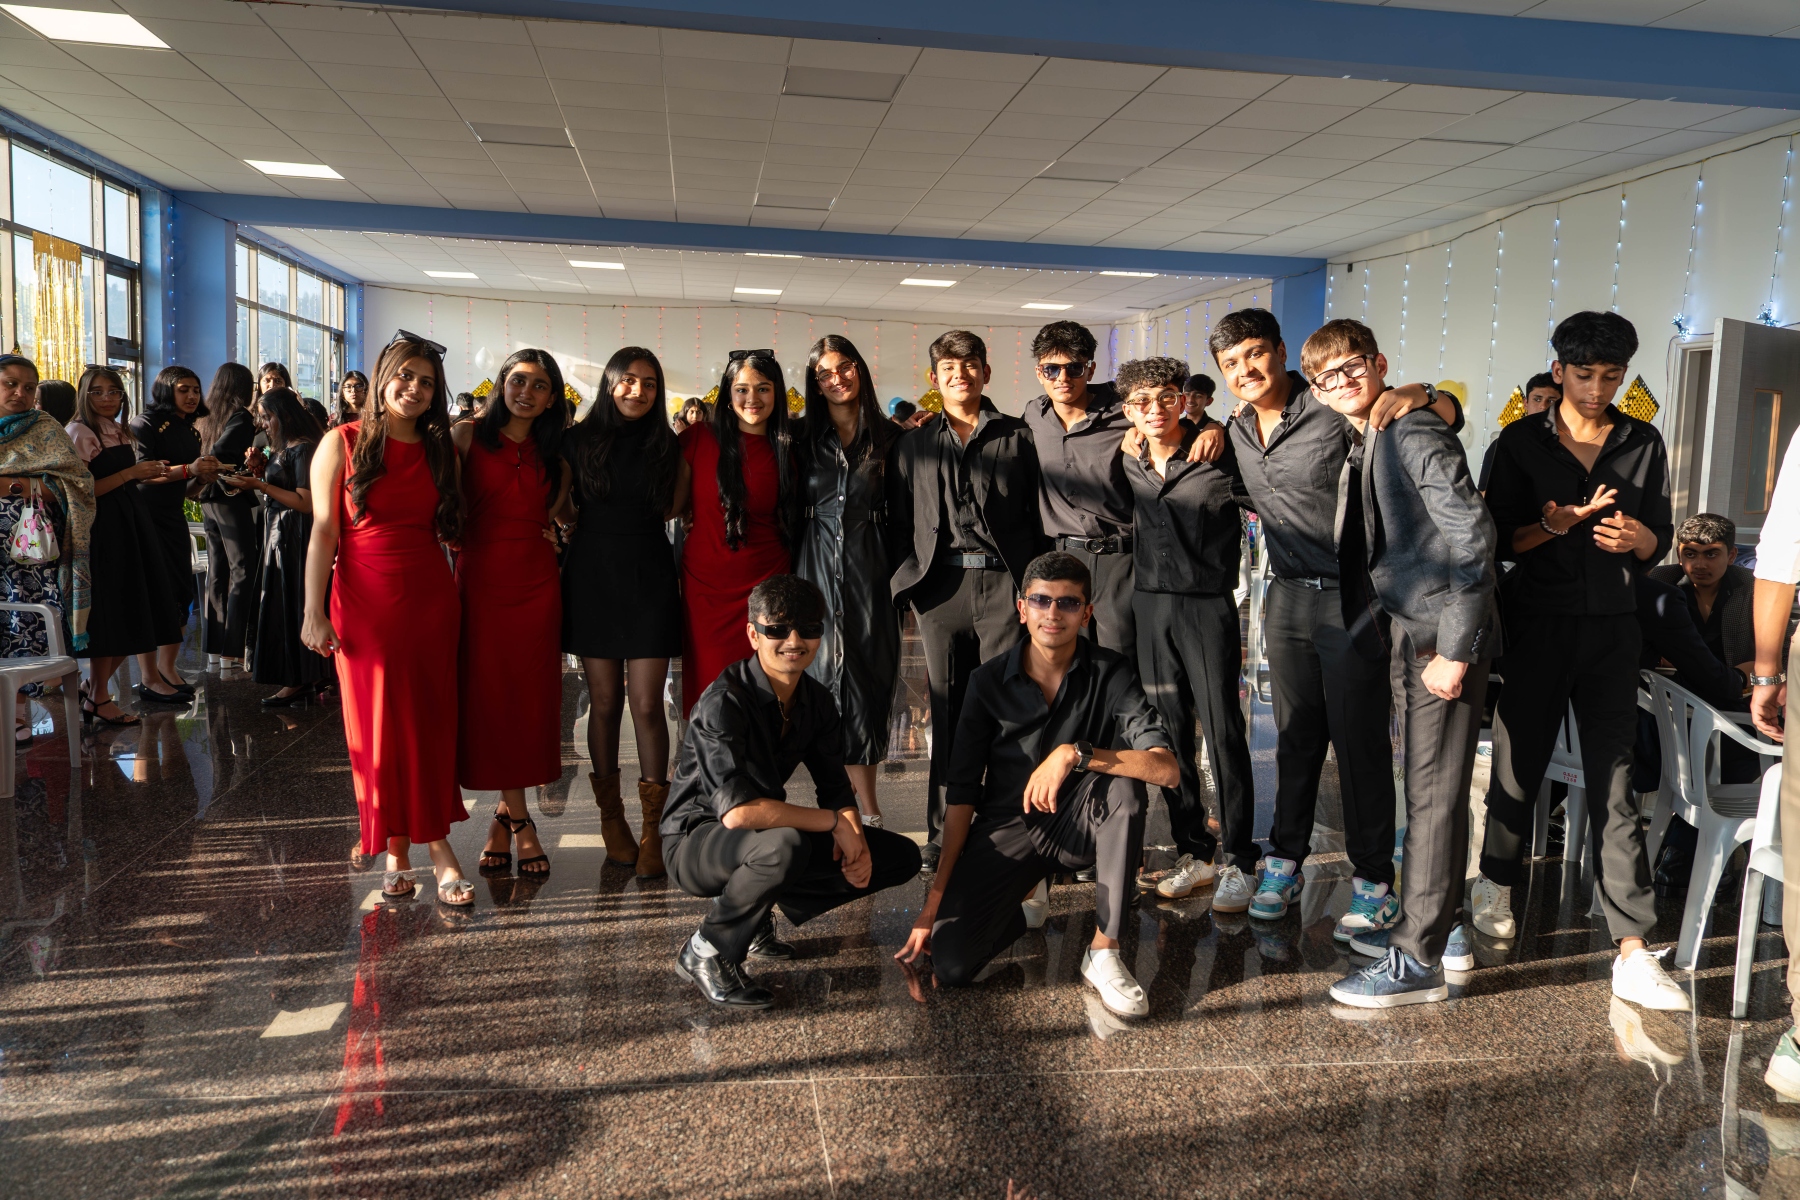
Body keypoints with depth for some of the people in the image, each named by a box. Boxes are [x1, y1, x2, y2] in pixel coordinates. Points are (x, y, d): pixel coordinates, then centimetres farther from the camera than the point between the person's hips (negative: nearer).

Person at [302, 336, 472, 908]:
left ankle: (434, 840, 8)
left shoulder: (440, 449, 10)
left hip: (431, 599, 3)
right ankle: (396, 849, 12)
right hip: (366, 605, -2)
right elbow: (323, 531, -4)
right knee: (378, 726, 3)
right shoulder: (343, 443, 0)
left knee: (432, 724, 3)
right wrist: (314, 612, -9)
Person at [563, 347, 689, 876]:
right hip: (593, 576, 0)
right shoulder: (580, 439, 4)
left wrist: (687, 460, 0)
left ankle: (653, 828, 2)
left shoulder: (666, 444, 7)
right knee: (604, 702, 5)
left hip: (649, 578, 0)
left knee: (647, 705, -5)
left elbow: (670, 507, 4)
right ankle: (611, 816, 20)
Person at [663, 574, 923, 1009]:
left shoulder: (815, 700, -1)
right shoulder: (724, 702, -24)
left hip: (768, 832, 8)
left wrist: (855, 839, -18)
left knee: (901, 857, 1)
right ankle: (705, 951, -13)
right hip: (697, 842, -8)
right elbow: (738, 811, -33)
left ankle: (757, 911, 8)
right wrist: (835, 822, -25)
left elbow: (835, 787, 4)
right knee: (784, 845, -41)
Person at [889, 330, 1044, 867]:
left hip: (1005, 583, -2)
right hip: (940, 586, 2)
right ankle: (943, 834, 14)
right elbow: (899, 521, 16)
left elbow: (1038, 515, 6)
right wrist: (907, 578, 4)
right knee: (947, 712, 5)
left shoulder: (1017, 437, 11)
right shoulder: (914, 445, 17)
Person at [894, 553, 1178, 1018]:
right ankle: (1029, 897, 15)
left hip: (1078, 824, 0)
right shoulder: (989, 681, -6)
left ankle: (1104, 951, -20)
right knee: (950, 964, -19)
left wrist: (1074, 753, -34)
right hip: (1006, 830, 1)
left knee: (1123, 780, -33)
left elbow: (1168, 770, -23)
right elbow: (962, 796, -5)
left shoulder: (1109, 673, -9)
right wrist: (935, 897, -11)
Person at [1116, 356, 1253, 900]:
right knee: (1168, 734, 9)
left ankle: (1240, 859, 10)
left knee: (1223, 733, -1)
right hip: (1148, 606, 5)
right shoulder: (1128, 467, 7)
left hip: (1207, 605, -5)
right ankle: (1192, 853, 20)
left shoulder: (1217, 457, -7)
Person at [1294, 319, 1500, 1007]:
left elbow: (1473, 536, -19)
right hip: (1414, 633, 9)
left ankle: (1418, 961, 3)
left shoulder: (1415, 432, -13)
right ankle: (1440, 926, 31)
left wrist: (1455, 650, -20)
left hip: (1447, 636, -9)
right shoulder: (1357, 448, 14)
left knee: (1433, 795, -4)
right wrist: (1377, 635, 10)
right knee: (1432, 788, 17)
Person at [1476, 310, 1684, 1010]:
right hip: (1537, 624, -1)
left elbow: (1660, 540, 9)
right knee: (1519, 763, 8)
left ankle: (1633, 953, -2)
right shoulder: (1523, 441, 1)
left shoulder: (1643, 444, 8)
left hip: (1611, 629, 1)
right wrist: (1559, 522, -19)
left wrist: (1635, 536, -13)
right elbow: (1499, 538, -2)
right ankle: (1496, 882, 32)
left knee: (1615, 785, -3)